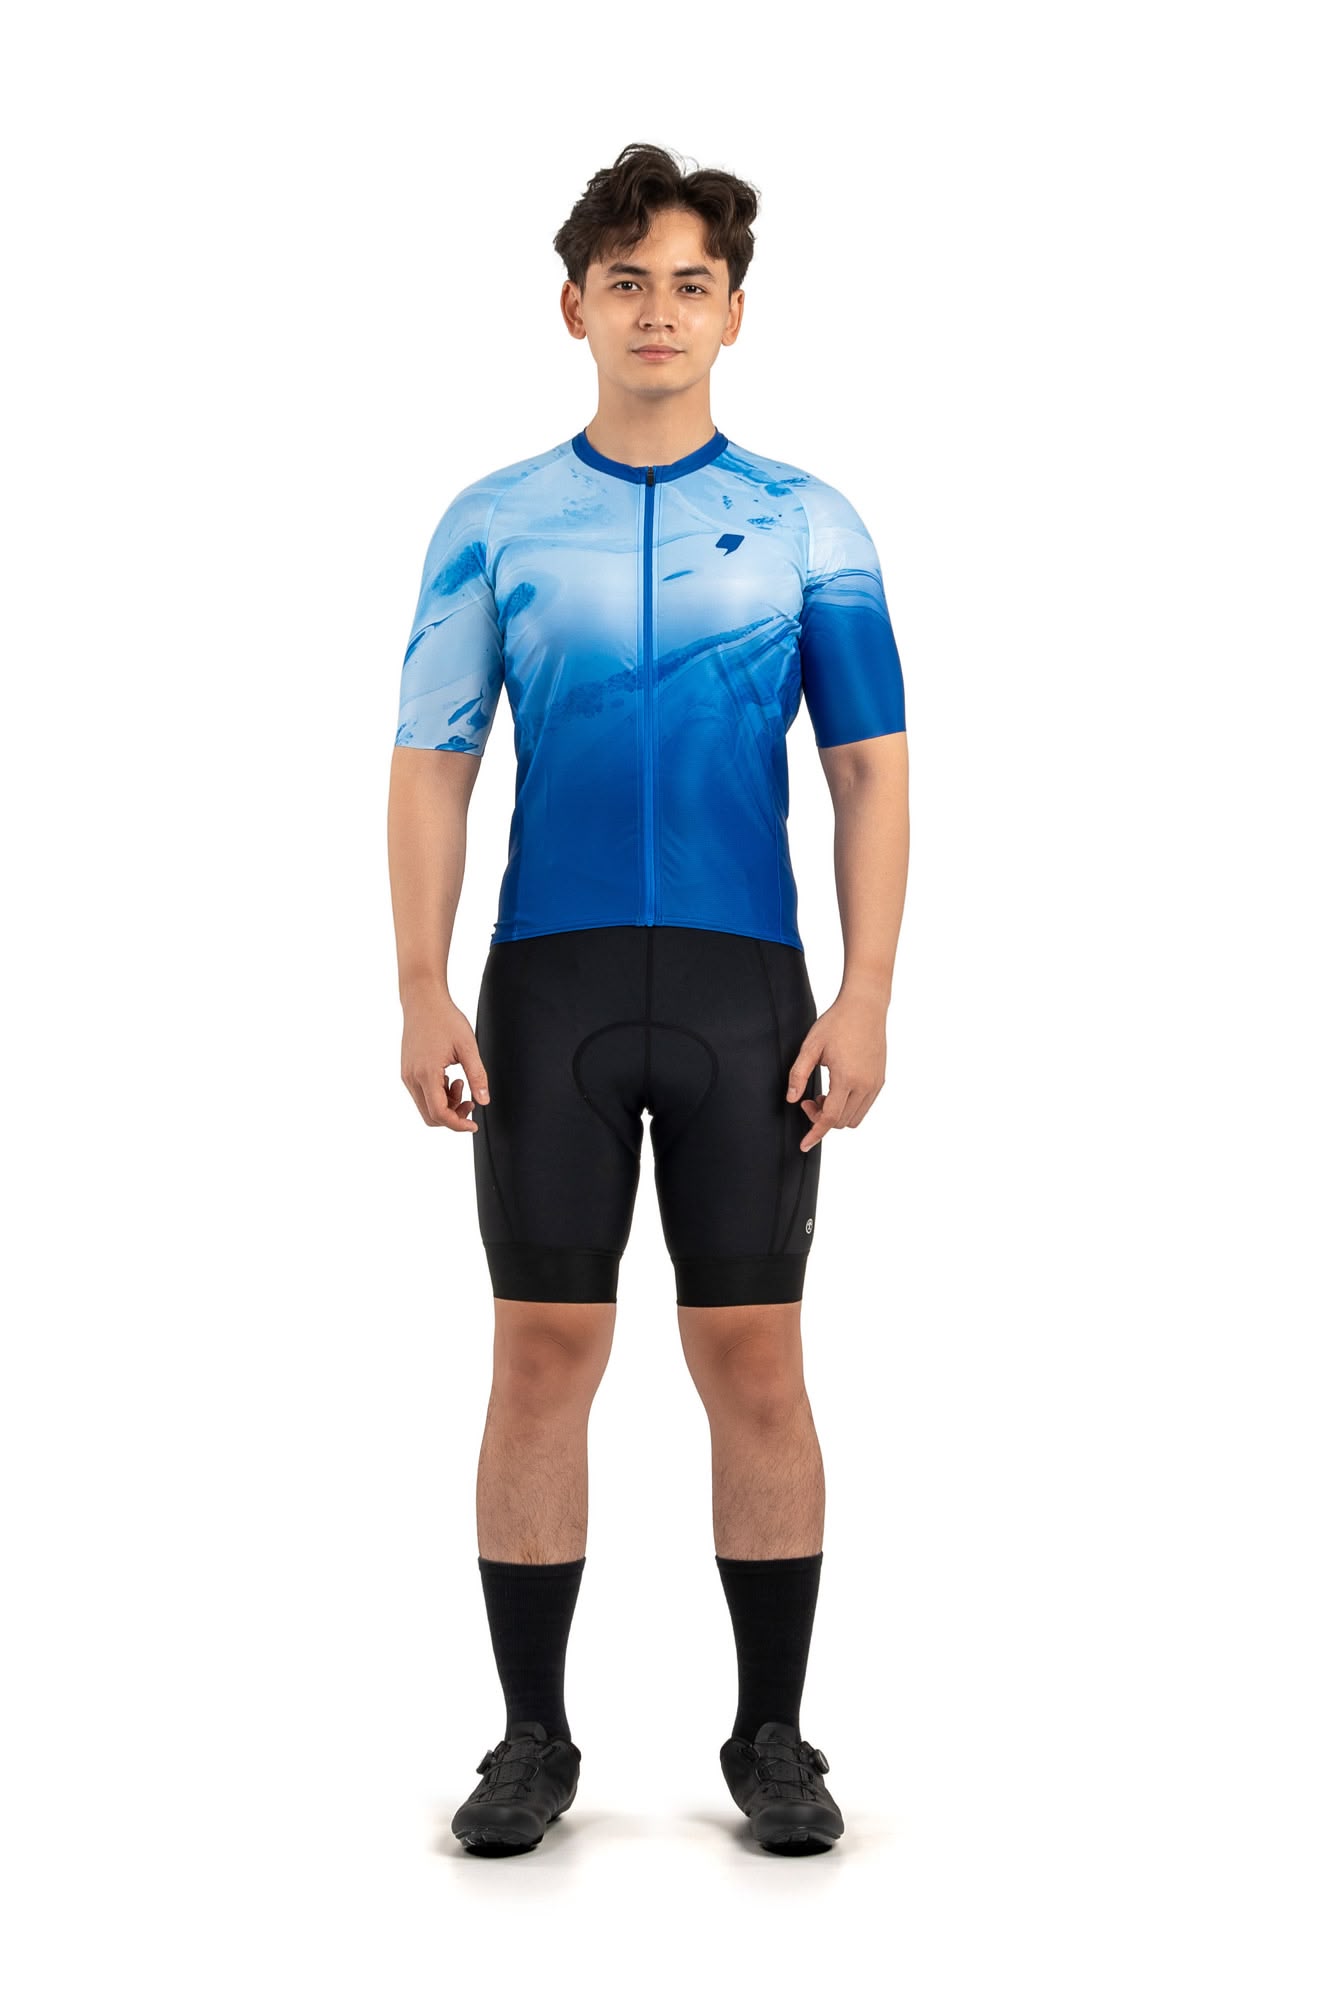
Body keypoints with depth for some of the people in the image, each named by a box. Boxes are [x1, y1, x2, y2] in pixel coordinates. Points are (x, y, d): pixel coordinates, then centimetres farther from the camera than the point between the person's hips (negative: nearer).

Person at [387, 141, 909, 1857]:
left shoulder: (809, 525, 5)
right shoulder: (493, 524, 6)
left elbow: (871, 770, 2)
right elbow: (431, 766, 4)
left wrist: (864, 999, -8)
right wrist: (422, 995, -6)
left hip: (748, 990, 0)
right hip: (548, 988, 1)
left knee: (752, 1357, 2)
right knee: (545, 1353, 2)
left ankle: (772, 1735, 16)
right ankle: (535, 1737, 15)